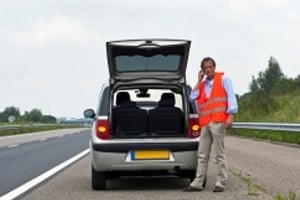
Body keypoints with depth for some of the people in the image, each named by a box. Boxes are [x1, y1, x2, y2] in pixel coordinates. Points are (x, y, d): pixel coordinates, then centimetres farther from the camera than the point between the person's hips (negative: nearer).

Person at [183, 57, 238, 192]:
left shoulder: (223, 79, 5)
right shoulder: (202, 84, 20)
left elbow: (231, 96, -3)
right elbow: (192, 97, 7)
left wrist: (230, 116, -13)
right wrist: (199, 81, 8)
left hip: (218, 122, -6)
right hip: (205, 123, 6)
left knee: (219, 154, -4)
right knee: (202, 155, 5)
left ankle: (221, 183, 0)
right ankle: (198, 183, 7)